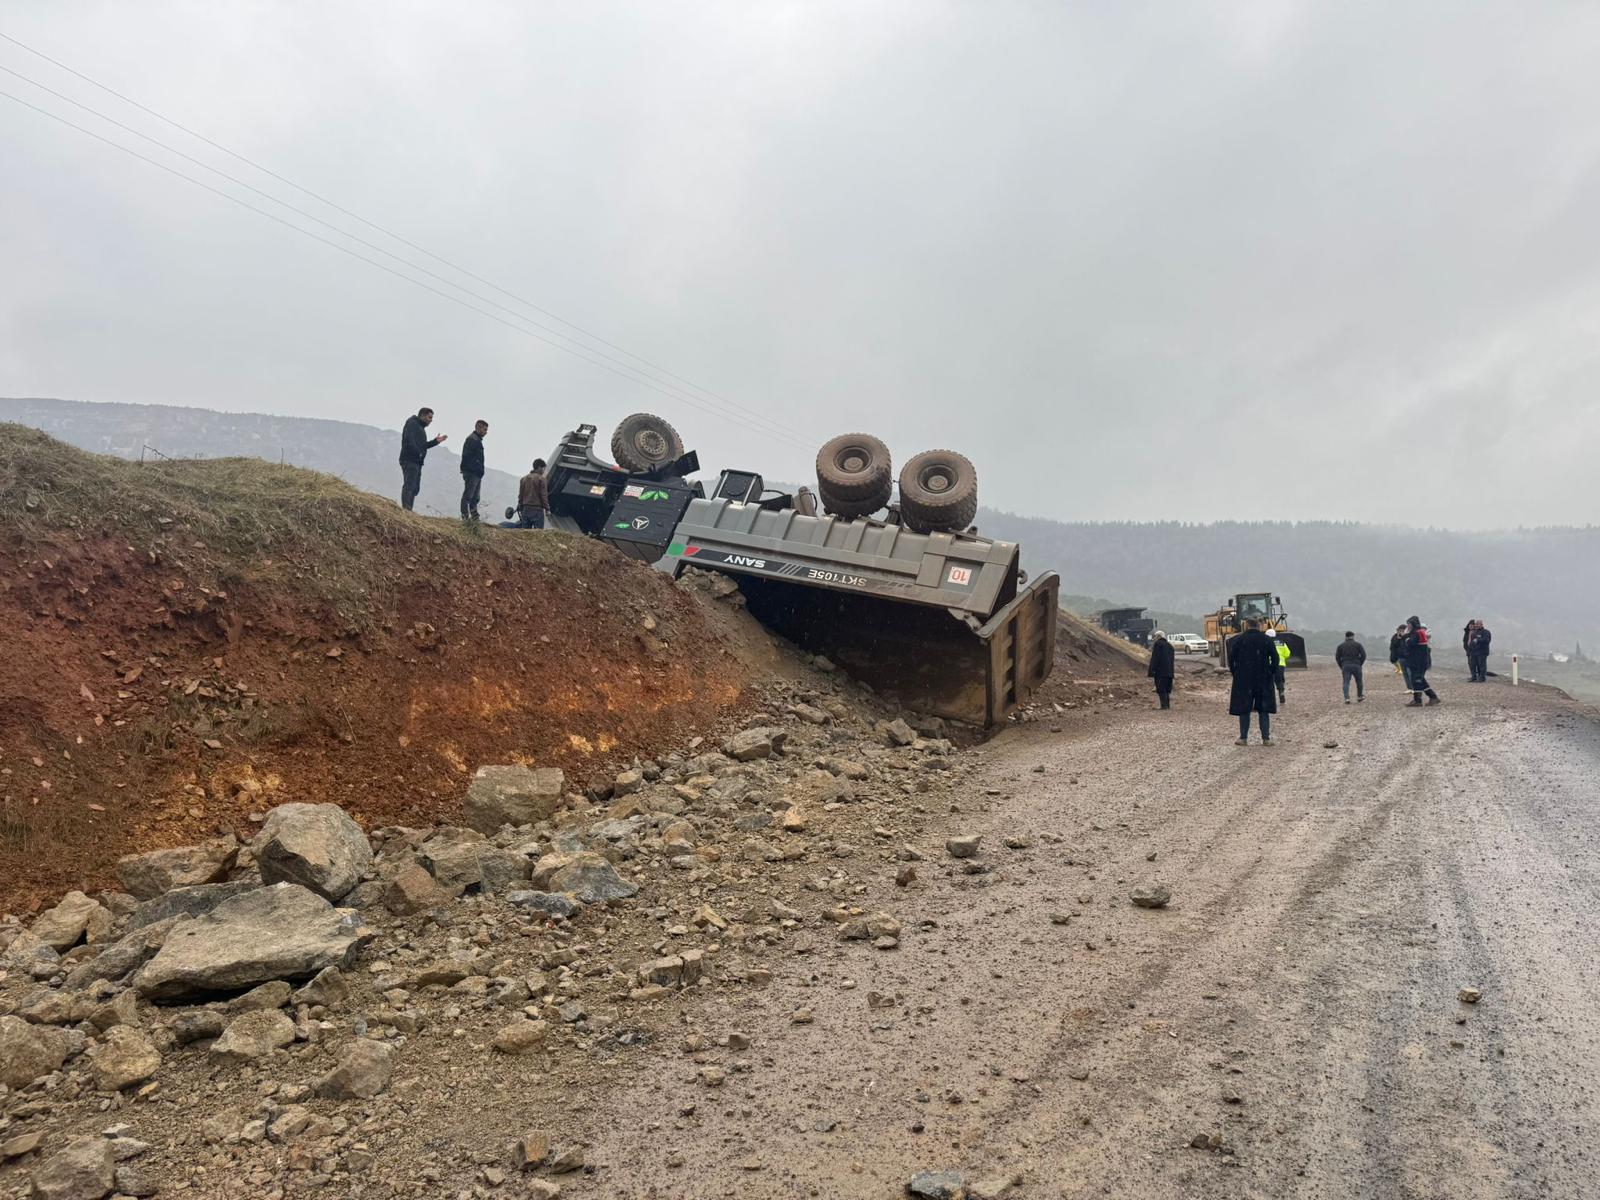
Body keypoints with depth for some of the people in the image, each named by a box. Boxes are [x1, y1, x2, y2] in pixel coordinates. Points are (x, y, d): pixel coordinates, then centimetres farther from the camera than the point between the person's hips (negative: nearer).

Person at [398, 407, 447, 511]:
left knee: (415, 488, 9)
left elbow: (423, 445, 27)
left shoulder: (420, 427, 26)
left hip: (417, 462, 10)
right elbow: (409, 440, -20)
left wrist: (436, 441, 17)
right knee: (409, 485, -16)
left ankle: (408, 510, 10)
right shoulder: (412, 424, -5)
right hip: (409, 460, -10)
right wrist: (418, 453, -21)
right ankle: (406, 508, -22)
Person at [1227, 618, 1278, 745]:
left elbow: (1231, 659, -3)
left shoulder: (1238, 640, -2)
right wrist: (1271, 673, 8)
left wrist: (1235, 673, 8)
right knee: (1264, 710, 7)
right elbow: (1275, 658, -1)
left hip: (1243, 680, -1)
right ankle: (1266, 738, 6)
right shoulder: (1266, 640, 2)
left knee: (1243, 710, 5)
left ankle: (1243, 738, 5)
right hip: (1264, 681, 1)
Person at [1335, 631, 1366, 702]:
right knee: (1359, 681, 17)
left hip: (1345, 666, 0)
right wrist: (1360, 664, 6)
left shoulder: (1341, 646, 9)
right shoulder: (1358, 644, 7)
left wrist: (1341, 666, 10)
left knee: (1346, 682, -3)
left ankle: (1346, 698, -17)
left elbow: (1337, 657, 4)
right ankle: (1359, 696, 26)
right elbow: (1363, 655, -3)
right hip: (1356, 666, 0)